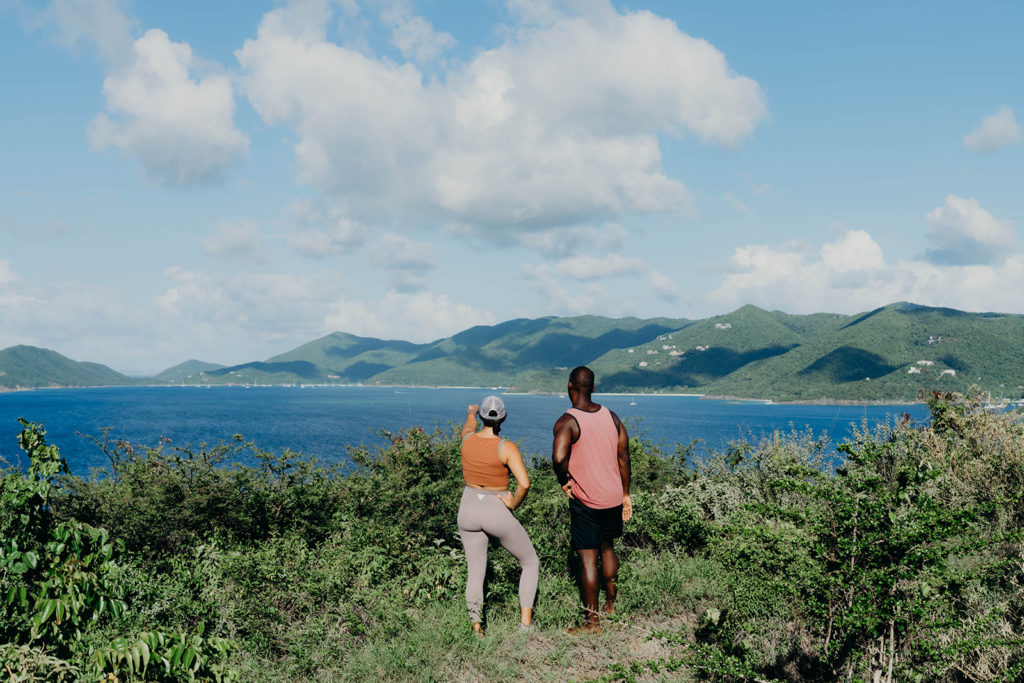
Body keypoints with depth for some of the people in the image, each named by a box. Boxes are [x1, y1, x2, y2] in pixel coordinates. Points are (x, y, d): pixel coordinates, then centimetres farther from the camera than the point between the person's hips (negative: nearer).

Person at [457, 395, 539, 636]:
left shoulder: (468, 439, -6)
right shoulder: (507, 448, -19)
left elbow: (469, 423, 20)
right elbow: (524, 483, -30)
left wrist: (471, 411, 42)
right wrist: (515, 502, -10)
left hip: (469, 511, 4)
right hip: (498, 515, -4)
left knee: (475, 573, 16)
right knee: (530, 563, 17)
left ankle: (477, 627, 9)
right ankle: (525, 619, 9)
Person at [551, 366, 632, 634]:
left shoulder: (567, 422, -16)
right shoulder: (611, 416, 3)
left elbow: (559, 458, -35)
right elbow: (623, 458, 8)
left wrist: (564, 481, -14)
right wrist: (625, 494, 17)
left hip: (585, 501, -6)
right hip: (613, 497, 6)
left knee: (588, 560, 2)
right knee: (607, 548, 25)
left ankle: (593, 622, 10)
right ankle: (610, 603, 40)